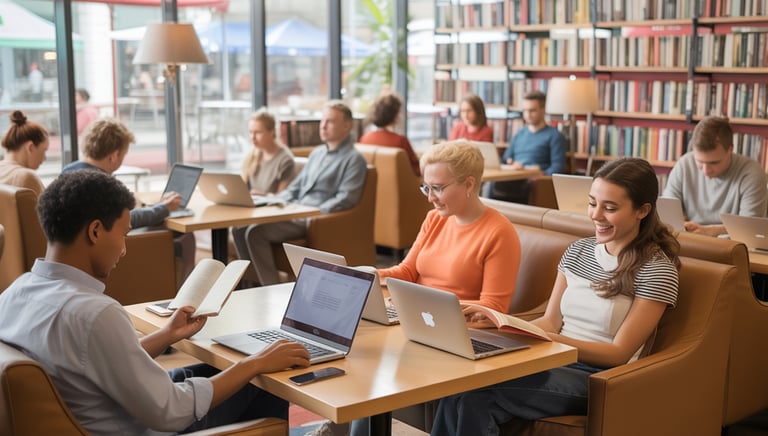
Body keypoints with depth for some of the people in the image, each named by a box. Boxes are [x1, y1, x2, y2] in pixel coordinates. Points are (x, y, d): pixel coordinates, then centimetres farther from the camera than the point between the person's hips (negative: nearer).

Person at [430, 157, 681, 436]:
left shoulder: (657, 269, -8)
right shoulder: (578, 250, 11)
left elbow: (619, 353, -12)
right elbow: (551, 322, 10)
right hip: (554, 361, 5)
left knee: (476, 394, -27)